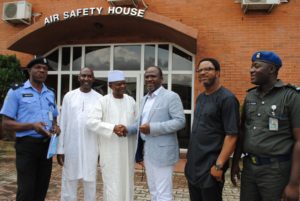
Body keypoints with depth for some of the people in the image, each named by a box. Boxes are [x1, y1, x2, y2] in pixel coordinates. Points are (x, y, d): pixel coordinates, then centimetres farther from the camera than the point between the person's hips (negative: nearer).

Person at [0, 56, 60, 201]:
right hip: (27, 145, -5)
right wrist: (32, 126, -23)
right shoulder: (16, 92, -4)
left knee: (42, 189, 14)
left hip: (46, 145, 5)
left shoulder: (50, 94, 12)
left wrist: (55, 127, -2)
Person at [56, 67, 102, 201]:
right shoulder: (69, 96, 2)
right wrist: (60, 148, 0)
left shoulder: (99, 98, -1)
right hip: (71, 146, 1)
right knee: (69, 180, 11)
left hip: (91, 147, -1)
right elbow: (63, 123, 2)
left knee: (90, 180, 11)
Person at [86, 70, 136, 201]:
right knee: (112, 184, 1)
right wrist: (113, 128, -23)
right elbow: (90, 122, -15)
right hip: (110, 151, -4)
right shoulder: (103, 101, -6)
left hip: (127, 150, 4)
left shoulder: (131, 101, 7)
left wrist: (128, 130, -5)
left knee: (127, 183, 13)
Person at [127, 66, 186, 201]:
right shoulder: (145, 99, 16)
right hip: (147, 150, 8)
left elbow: (180, 121, -17)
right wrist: (127, 129, 0)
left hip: (162, 151, -8)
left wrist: (152, 128, -24)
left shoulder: (171, 96, -9)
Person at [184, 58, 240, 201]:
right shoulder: (200, 98, 11)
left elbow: (232, 135, -18)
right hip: (193, 163, 8)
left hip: (210, 166, -7)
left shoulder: (227, 98, -14)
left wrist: (219, 165, -20)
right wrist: (190, 157, 14)